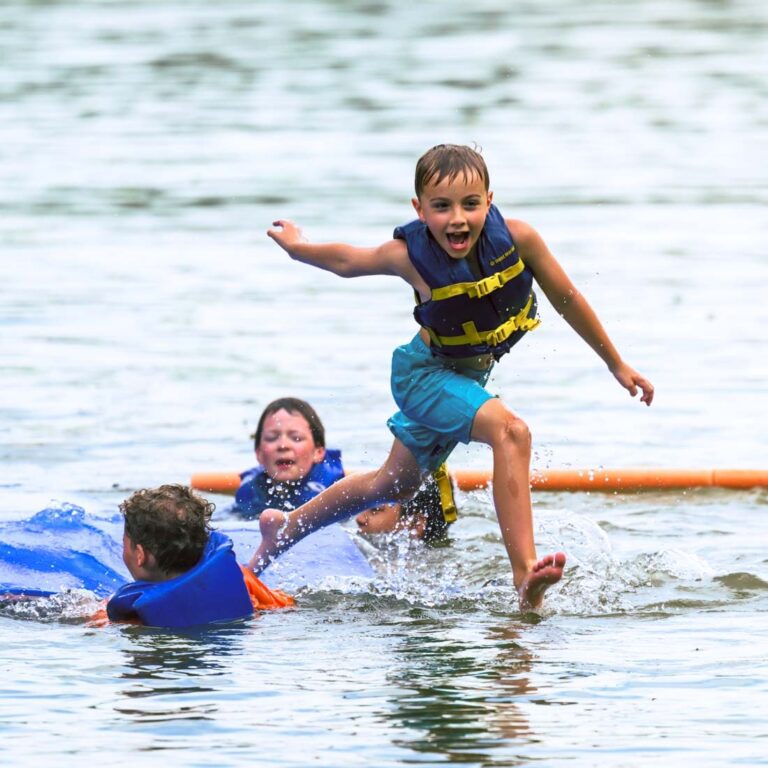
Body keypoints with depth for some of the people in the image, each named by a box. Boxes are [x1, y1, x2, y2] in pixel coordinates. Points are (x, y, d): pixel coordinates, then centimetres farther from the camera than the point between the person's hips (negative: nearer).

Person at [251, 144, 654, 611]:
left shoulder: (517, 239, -22)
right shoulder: (410, 256, -26)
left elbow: (567, 299, -8)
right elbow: (346, 262, -5)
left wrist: (616, 364, 0)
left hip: (468, 376, 5)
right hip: (426, 374, -5)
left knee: (394, 485, 24)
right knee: (510, 430, -32)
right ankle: (526, 577, -36)